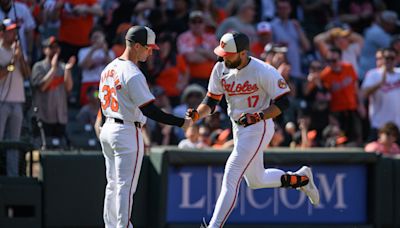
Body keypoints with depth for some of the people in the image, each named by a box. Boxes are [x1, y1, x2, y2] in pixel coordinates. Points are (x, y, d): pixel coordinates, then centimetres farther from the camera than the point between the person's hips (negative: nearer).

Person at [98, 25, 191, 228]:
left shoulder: (109, 69, 10)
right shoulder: (133, 74, -18)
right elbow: (150, 111, -23)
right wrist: (182, 122, -22)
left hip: (107, 130, 9)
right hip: (128, 133, -9)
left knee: (113, 184, 14)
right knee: (126, 186, -6)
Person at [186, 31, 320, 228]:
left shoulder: (263, 72, -21)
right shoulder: (221, 69, -3)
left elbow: (282, 102, -17)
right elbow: (211, 100, 3)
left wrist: (257, 116, -30)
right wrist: (197, 114, -18)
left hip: (259, 128, -8)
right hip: (238, 128, 8)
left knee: (231, 178, -15)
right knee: (255, 180, 21)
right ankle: (300, 178, 43)